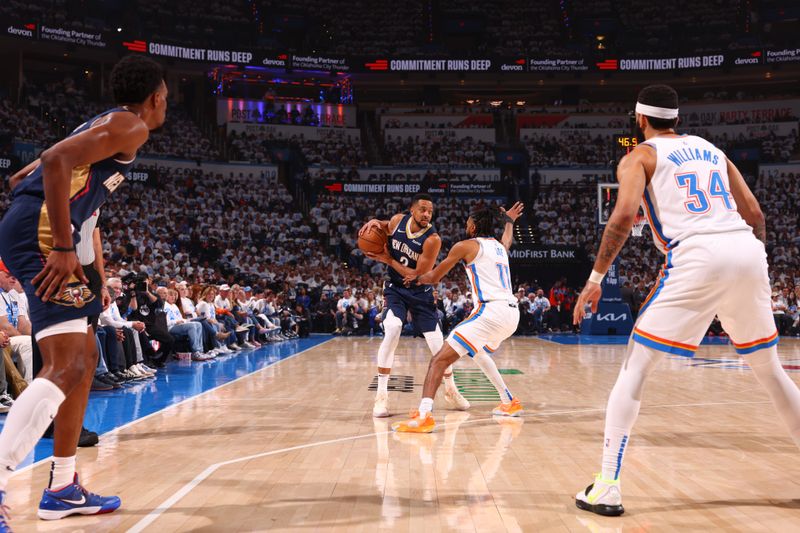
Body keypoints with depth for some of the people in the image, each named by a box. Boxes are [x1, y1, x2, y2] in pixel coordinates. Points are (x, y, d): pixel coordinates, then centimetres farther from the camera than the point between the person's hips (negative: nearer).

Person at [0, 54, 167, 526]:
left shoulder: (107, 124, 26)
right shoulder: (131, 126, -4)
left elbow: (40, 168, 28)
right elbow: (56, 160, -19)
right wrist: (63, 249, -22)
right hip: (40, 231, -10)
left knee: (86, 356, 14)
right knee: (66, 366, -16)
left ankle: (64, 489, 20)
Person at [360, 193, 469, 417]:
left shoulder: (432, 239, -22)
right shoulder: (397, 220, -10)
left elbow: (420, 276, -21)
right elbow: (382, 229, 15)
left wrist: (389, 260, -19)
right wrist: (374, 222, -10)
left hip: (420, 292, -1)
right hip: (395, 289, 1)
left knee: (437, 342, -1)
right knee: (392, 330, -24)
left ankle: (450, 390, 25)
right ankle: (381, 395, -17)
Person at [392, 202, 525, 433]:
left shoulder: (466, 246, 3)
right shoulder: (500, 246, 22)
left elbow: (434, 277, 11)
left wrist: (416, 278, 31)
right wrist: (509, 221, 68)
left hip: (490, 311, -8)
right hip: (512, 312, 8)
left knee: (440, 359, -11)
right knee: (478, 352, 35)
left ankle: (424, 416, -27)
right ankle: (509, 403, 37)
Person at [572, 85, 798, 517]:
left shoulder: (639, 156, 11)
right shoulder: (712, 150, 27)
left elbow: (625, 214, -8)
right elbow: (754, 214, 21)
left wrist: (595, 279, -4)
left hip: (698, 256, -5)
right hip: (747, 252, 6)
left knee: (635, 369, 2)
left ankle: (607, 487, -5)